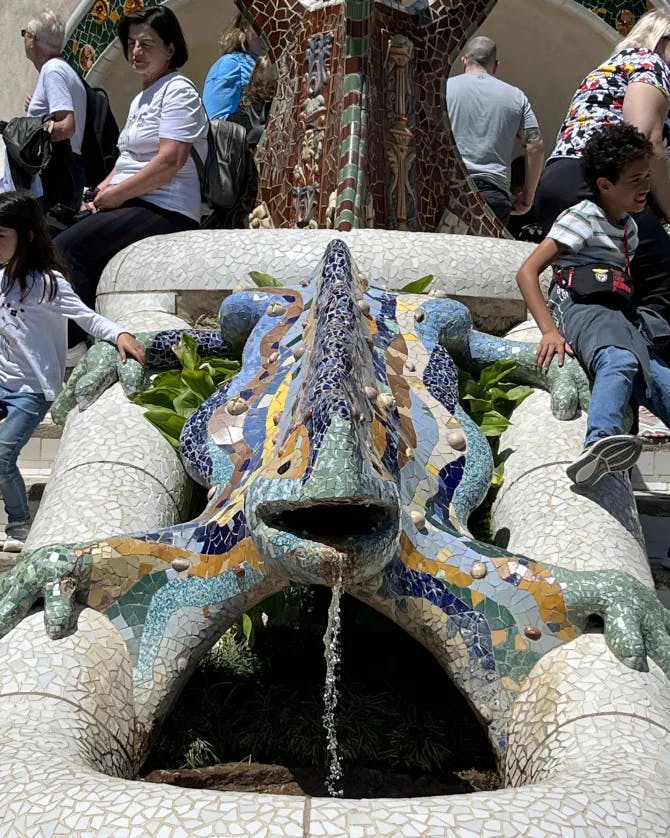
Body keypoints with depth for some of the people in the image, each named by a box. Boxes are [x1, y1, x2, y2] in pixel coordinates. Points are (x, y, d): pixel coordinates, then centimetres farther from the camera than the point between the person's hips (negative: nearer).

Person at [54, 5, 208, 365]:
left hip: (166, 210, -9)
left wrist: (116, 194, -13)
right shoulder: (141, 98, 23)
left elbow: (170, 161, -18)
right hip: (132, 204, 9)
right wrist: (102, 189, 7)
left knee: (65, 247, -21)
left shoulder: (178, 90, -6)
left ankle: (72, 345, -13)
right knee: (61, 244, -9)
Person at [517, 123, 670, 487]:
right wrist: (549, 331, -18)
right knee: (620, 361, -40)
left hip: (622, 317, 8)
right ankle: (599, 443, -65)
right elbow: (527, 272, -6)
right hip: (582, 308, -8)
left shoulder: (629, 228, 30)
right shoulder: (582, 218, 3)